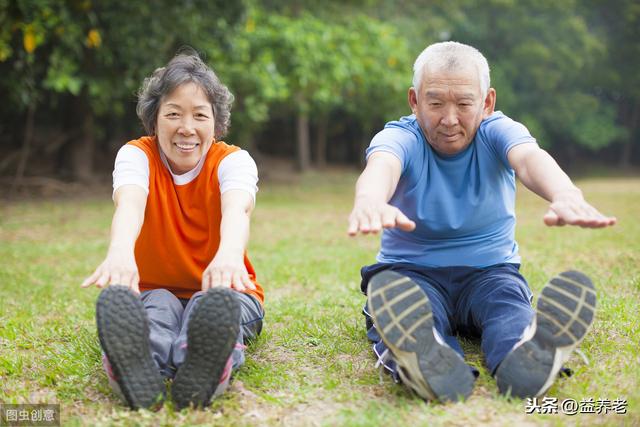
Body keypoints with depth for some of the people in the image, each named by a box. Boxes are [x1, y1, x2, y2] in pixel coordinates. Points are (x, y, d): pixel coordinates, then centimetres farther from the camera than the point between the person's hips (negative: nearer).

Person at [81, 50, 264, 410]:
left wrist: (229, 254, -61)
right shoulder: (137, 154, -8)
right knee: (157, 306, -36)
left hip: (221, 288, 0)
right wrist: (120, 252, -58)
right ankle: (139, 367, -69)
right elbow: (130, 203, -32)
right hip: (154, 290, 1)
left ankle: (203, 368, -70)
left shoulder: (234, 160, -10)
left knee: (216, 305, -37)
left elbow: (236, 208, -35)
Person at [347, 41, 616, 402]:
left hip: (490, 270, 2)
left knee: (509, 302, -33)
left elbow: (530, 157, -29)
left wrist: (565, 195, -55)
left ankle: (523, 360, -65)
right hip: (412, 271, -1)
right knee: (395, 297, -36)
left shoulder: (497, 132, -3)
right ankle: (426, 364, -68)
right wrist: (369, 201, -62)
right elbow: (381, 165, -34)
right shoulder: (400, 137, -7)